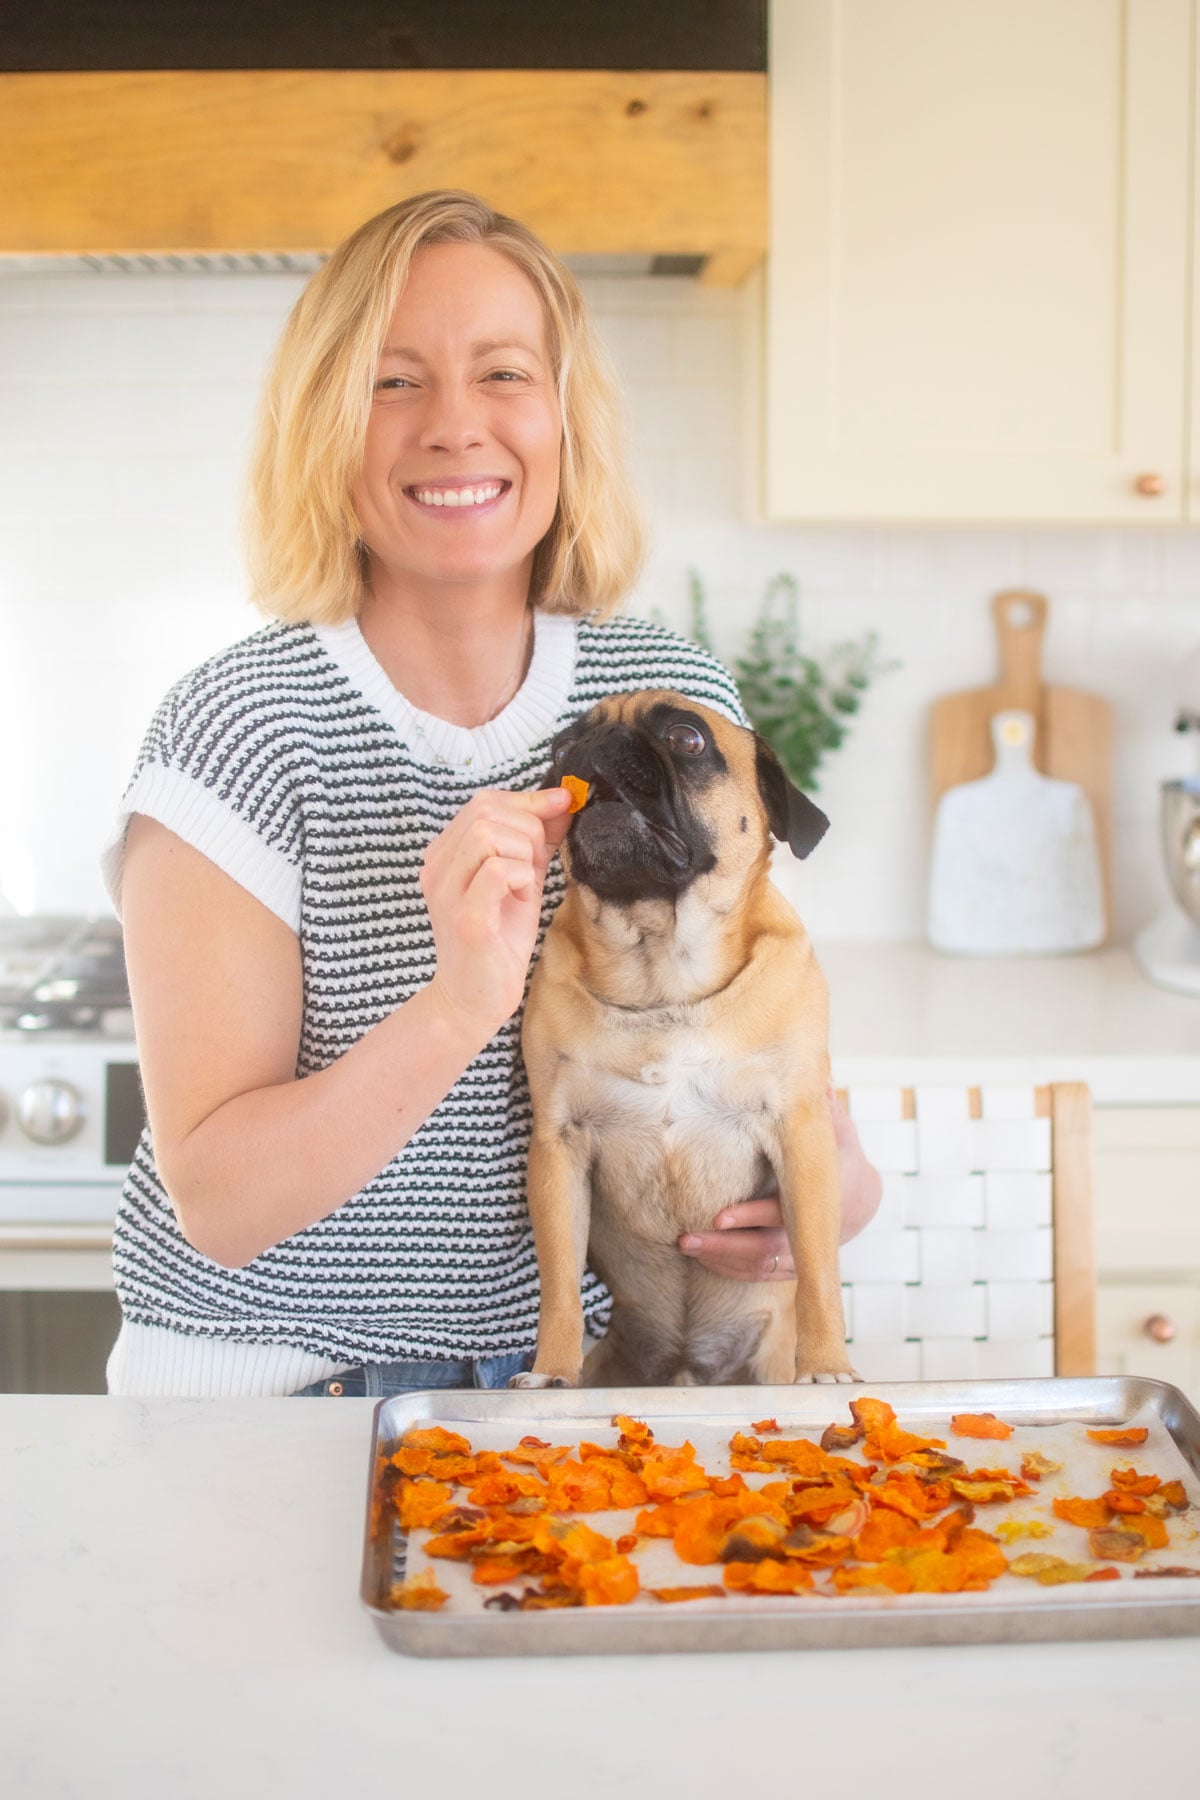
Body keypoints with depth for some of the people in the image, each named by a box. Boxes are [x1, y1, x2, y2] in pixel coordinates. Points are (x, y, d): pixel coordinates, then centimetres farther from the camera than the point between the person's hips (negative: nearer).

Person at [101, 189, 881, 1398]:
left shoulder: (676, 694, -1)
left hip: (569, 1356, 4)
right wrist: (462, 1005, -32)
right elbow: (216, 1203, -18)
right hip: (277, 1377, -3)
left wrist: (839, 1171, -8)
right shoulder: (240, 728, -15)